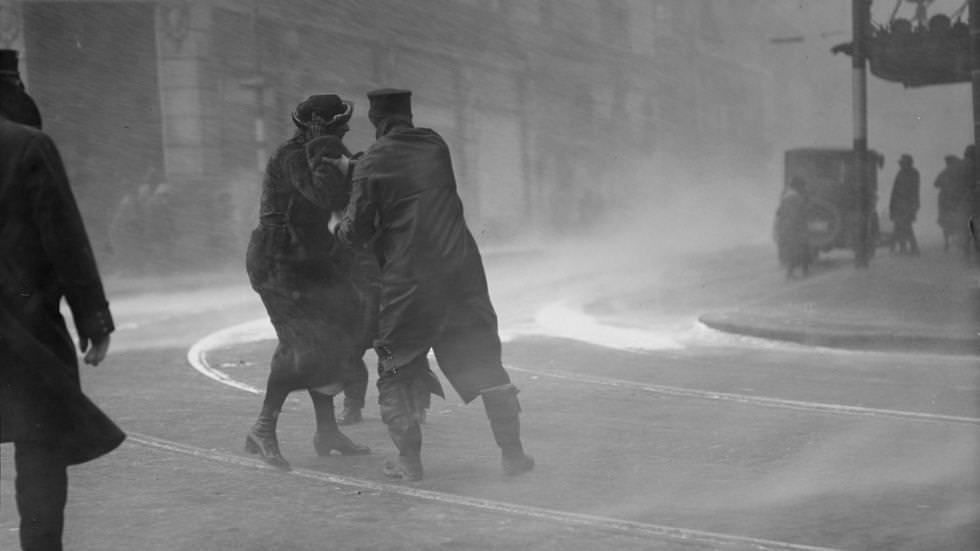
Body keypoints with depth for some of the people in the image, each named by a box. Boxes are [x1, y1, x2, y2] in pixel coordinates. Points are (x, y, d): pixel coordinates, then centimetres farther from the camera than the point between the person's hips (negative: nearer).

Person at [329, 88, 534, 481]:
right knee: (482, 360, 12)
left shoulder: (374, 164, -6)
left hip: (408, 283, -3)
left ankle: (408, 460, 10)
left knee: (397, 368, 13)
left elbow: (357, 234, -4)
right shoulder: (435, 146, 7)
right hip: (462, 273, 3)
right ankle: (512, 452, 9)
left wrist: (337, 225, 18)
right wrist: (349, 169, 29)